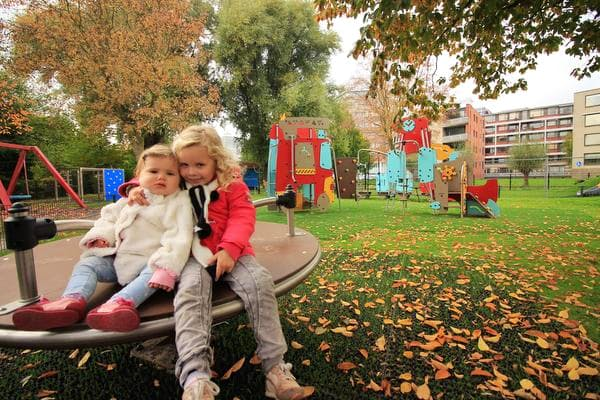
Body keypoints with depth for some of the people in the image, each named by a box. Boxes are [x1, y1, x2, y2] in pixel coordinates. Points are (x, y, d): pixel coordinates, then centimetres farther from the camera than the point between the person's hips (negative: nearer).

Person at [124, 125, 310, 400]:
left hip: (230, 253, -1)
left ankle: (275, 365, -20)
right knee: (190, 290, -32)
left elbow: (242, 219, -6)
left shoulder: (232, 185, 4)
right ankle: (195, 375, -41)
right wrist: (136, 188, -1)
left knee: (260, 282, -26)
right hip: (193, 256, 1)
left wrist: (229, 249, -21)